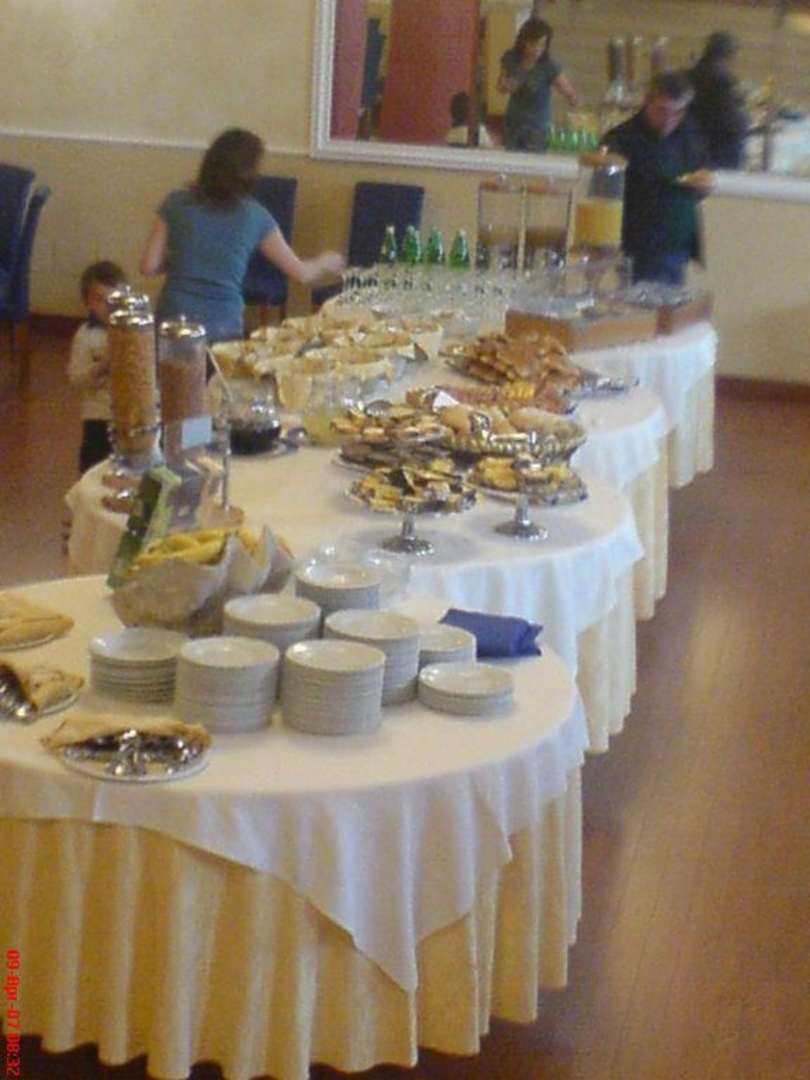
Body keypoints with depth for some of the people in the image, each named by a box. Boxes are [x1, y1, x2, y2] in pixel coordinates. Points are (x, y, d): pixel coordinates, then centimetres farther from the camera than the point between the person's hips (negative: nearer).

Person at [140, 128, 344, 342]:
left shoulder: (176, 203, 1)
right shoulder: (255, 216, 0)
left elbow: (149, 267, 1)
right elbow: (302, 273, 10)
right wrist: (325, 262, 32)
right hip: (223, 330, -1)